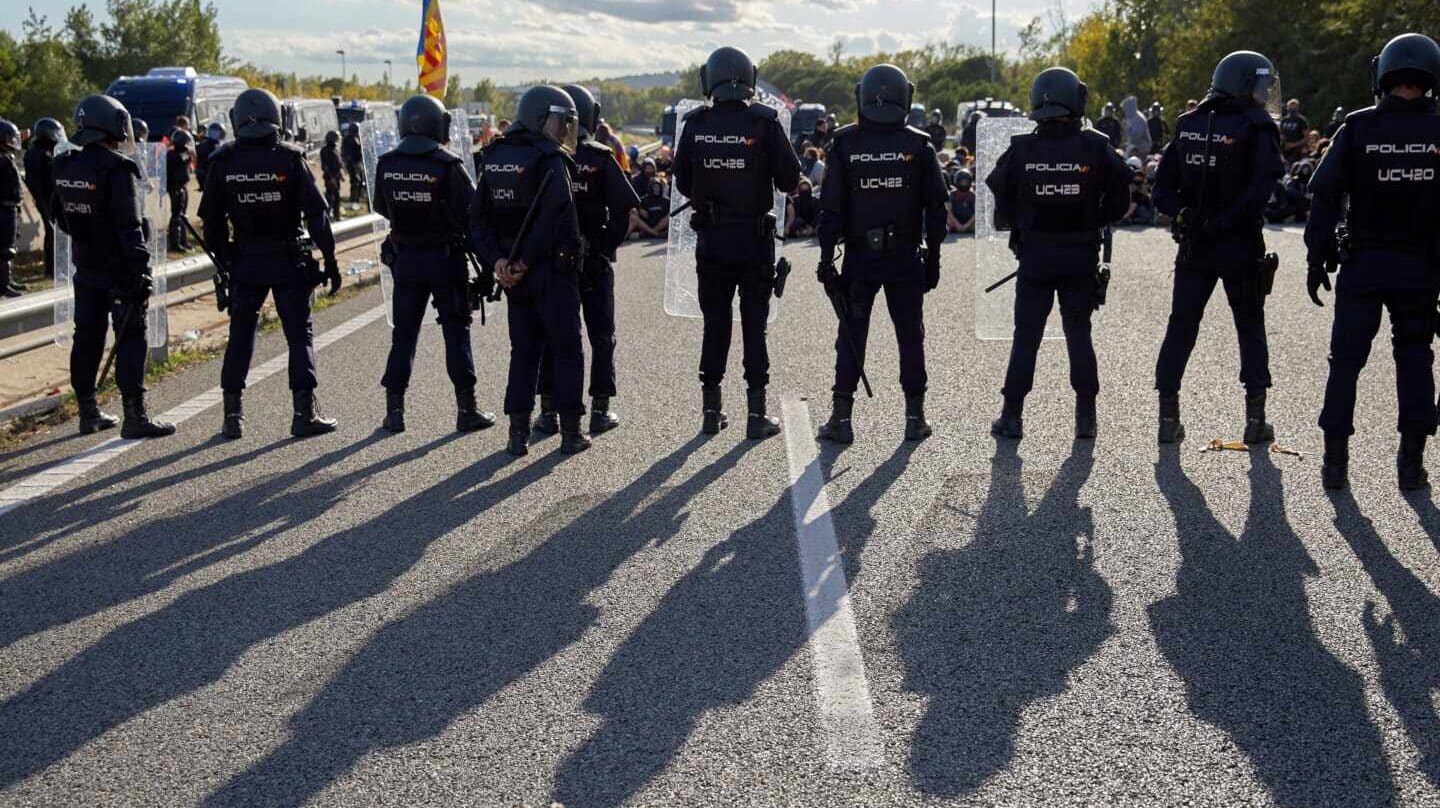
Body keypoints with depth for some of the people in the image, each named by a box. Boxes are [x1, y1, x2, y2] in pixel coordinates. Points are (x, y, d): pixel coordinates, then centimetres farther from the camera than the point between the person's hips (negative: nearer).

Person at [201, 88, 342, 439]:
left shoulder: (223, 163, -2)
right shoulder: (290, 159, -9)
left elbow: (212, 220, 4)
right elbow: (316, 213, -9)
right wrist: (329, 260, -2)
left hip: (245, 262, 2)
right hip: (289, 261, -2)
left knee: (240, 335, 11)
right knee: (299, 334, 5)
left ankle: (233, 414, 10)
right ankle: (304, 413, 2)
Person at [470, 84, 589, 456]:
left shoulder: (495, 158, 9)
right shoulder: (551, 160, -13)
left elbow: (478, 217, 5)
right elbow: (553, 217, -25)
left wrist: (496, 259, -4)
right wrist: (525, 262, -20)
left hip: (514, 276, 6)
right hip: (553, 272, -6)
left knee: (523, 351, 14)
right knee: (567, 351, 5)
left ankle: (518, 432, 12)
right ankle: (570, 432, 8)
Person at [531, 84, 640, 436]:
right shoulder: (600, 158, -7)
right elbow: (623, 212, -9)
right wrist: (607, 246, 1)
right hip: (595, 262, -1)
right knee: (601, 337, 9)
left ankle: (549, 411, 11)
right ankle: (600, 410, 10)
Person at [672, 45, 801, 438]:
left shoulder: (695, 124, -4)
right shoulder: (764, 122, -10)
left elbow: (683, 183, 3)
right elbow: (790, 180, -8)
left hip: (710, 239, 2)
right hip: (755, 238, -2)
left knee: (715, 322, 12)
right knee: (754, 324, 5)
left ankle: (712, 409, 17)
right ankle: (757, 413, 6)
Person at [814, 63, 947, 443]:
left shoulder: (845, 145, -4)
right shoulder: (919, 146, -3)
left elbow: (830, 207, -4)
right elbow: (936, 207, -1)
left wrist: (826, 258, -1)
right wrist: (933, 256, 7)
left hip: (859, 258, 0)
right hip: (906, 257, 0)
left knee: (851, 335, 7)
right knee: (910, 336, 10)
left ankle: (841, 417, 5)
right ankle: (915, 417, 14)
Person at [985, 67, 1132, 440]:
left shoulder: (1021, 150, -6)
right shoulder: (1095, 147, -7)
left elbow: (1000, 197, -1)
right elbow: (1119, 197, -4)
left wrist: (1014, 227, 17)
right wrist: (1096, 221, 12)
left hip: (1034, 256, 0)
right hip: (1082, 255, 0)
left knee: (1026, 336, 7)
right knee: (1079, 333, 11)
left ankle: (1012, 415, 7)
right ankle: (1086, 415, 9)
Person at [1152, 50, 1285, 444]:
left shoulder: (1188, 124, 6)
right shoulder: (1256, 128, -9)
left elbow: (1163, 187, 4)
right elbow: (1262, 186, -21)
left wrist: (1180, 213, 0)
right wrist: (1228, 220, -17)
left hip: (1193, 245, 4)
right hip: (1240, 245, -4)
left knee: (1181, 326, 9)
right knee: (1250, 327, 9)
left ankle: (1168, 415, 7)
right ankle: (1255, 418, 9)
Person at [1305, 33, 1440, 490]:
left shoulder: (1357, 129, -6)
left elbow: (1325, 194, -6)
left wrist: (1317, 260, -1)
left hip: (1363, 264, -1)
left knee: (1346, 358, 7)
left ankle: (1335, 461, 7)